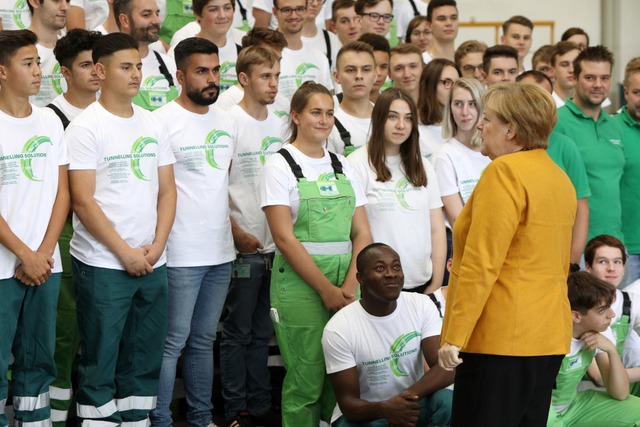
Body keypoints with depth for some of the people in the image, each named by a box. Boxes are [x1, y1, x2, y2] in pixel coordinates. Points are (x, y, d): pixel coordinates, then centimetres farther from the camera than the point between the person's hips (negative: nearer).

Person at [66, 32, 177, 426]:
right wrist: (125, 253, -12)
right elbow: (83, 202, -11)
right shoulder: (86, 127, -7)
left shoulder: (153, 125, 11)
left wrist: (157, 246, -3)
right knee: (100, 362, 0)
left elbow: (167, 190, 11)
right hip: (102, 265, -5)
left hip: (152, 264, 6)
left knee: (145, 359, 10)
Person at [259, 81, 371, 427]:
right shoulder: (280, 165, -3)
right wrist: (326, 289, -13)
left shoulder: (342, 165, 13)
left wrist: (350, 285, -7)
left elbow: (361, 232, 8)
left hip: (345, 282, 5)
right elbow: (285, 238, -10)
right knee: (307, 378, -5)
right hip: (300, 280, -5)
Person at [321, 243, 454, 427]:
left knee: (447, 401, -30)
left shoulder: (422, 306, -7)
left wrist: (411, 395, -36)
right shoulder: (338, 329, -15)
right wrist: (383, 408, -38)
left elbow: (445, 369, -15)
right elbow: (347, 401, -16)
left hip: (411, 406, 3)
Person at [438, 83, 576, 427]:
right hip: (550, 336, 9)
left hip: (502, 338, -9)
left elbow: (480, 264, -18)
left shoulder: (504, 171, -12)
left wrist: (454, 337, -16)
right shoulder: (558, 176, 15)